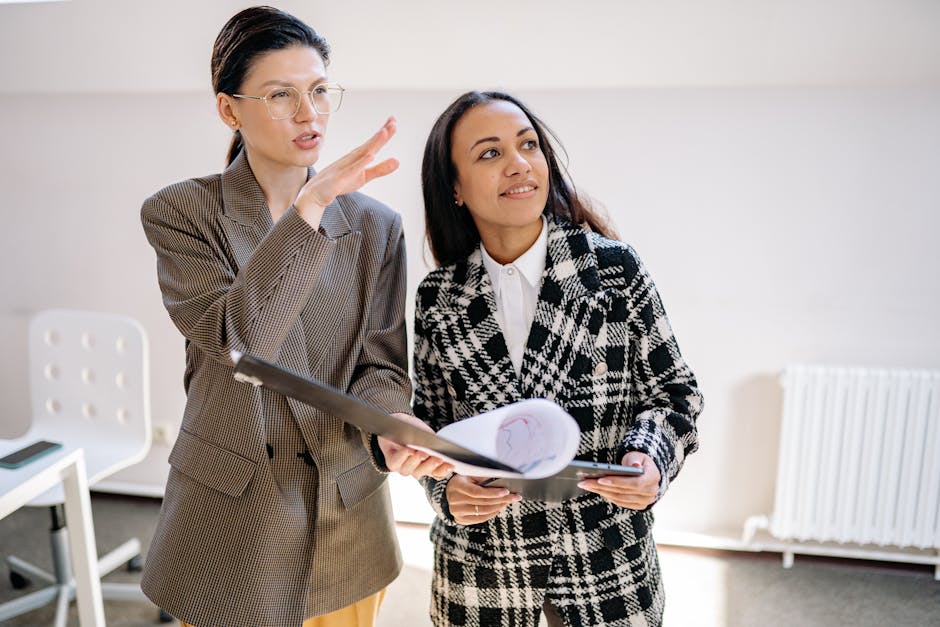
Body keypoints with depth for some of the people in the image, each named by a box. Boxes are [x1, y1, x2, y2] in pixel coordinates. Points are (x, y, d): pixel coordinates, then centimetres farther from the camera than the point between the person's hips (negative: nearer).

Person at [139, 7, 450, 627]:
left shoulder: (375, 225, 0)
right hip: (231, 513, -2)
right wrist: (309, 208, -31)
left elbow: (380, 362, -3)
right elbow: (237, 337, -23)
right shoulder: (181, 212, -7)